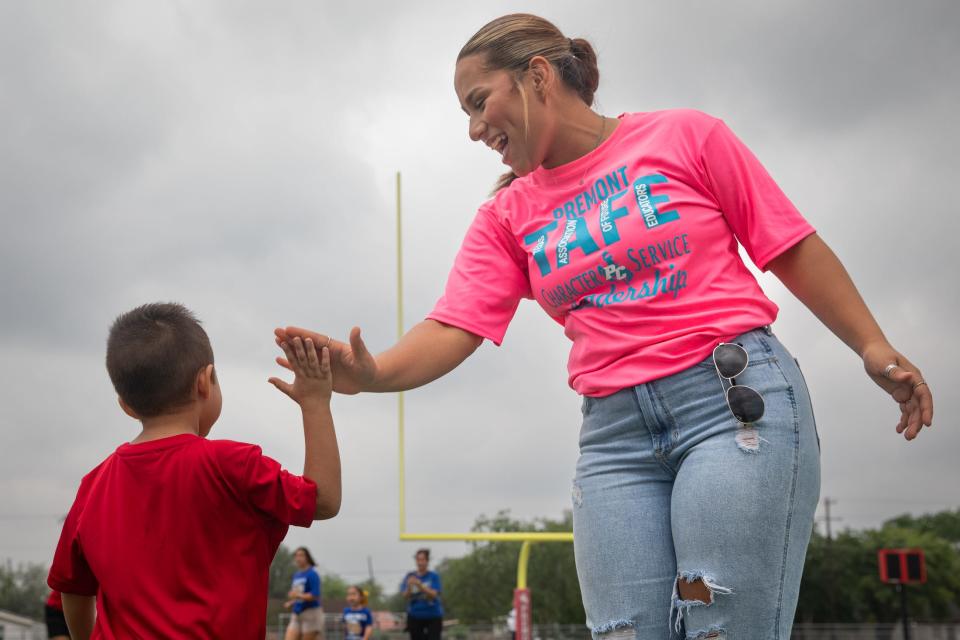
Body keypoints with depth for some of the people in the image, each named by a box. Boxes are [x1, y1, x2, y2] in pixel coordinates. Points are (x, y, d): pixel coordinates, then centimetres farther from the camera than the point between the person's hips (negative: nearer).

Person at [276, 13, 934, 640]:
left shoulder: (685, 136, 4)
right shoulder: (508, 215, 14)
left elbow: (792, 247, 7)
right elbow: (454, 329, 2)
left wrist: (874, 347, 3)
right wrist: (373, 373, -18)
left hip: (738, 402, -4)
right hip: (615, 433, 4)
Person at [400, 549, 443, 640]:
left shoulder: (434, 577, -3)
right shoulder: (410, 577, 2)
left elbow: (433, 594, -16)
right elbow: (405, 595, -8)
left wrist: (419, 585, -31)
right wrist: (409, 586, -30)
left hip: (433, 616, -2)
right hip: (415, 616, 2)